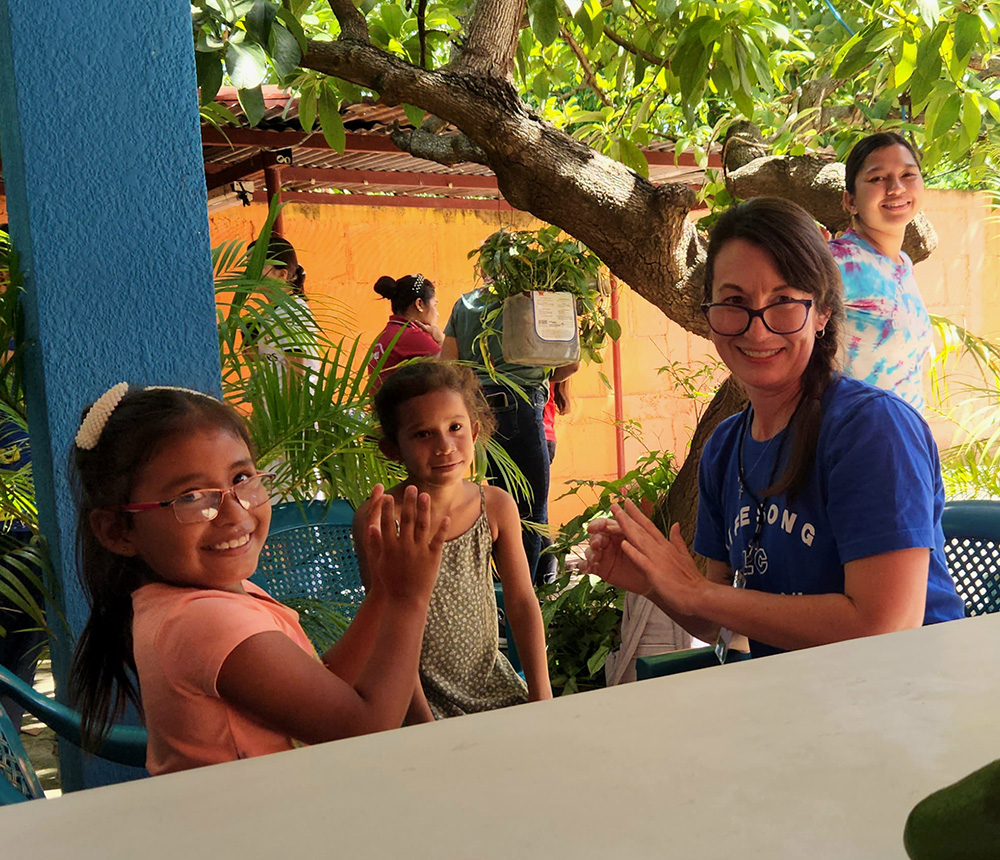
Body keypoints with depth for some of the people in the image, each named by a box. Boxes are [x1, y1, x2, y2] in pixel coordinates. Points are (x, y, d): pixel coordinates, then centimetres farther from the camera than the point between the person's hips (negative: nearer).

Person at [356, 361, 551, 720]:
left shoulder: (497, 506, -4)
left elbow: (522, 601, 2)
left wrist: (542, 701, -2)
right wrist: (426, 728, -18)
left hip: (492, 679, 4)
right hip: (424, 693, -4)